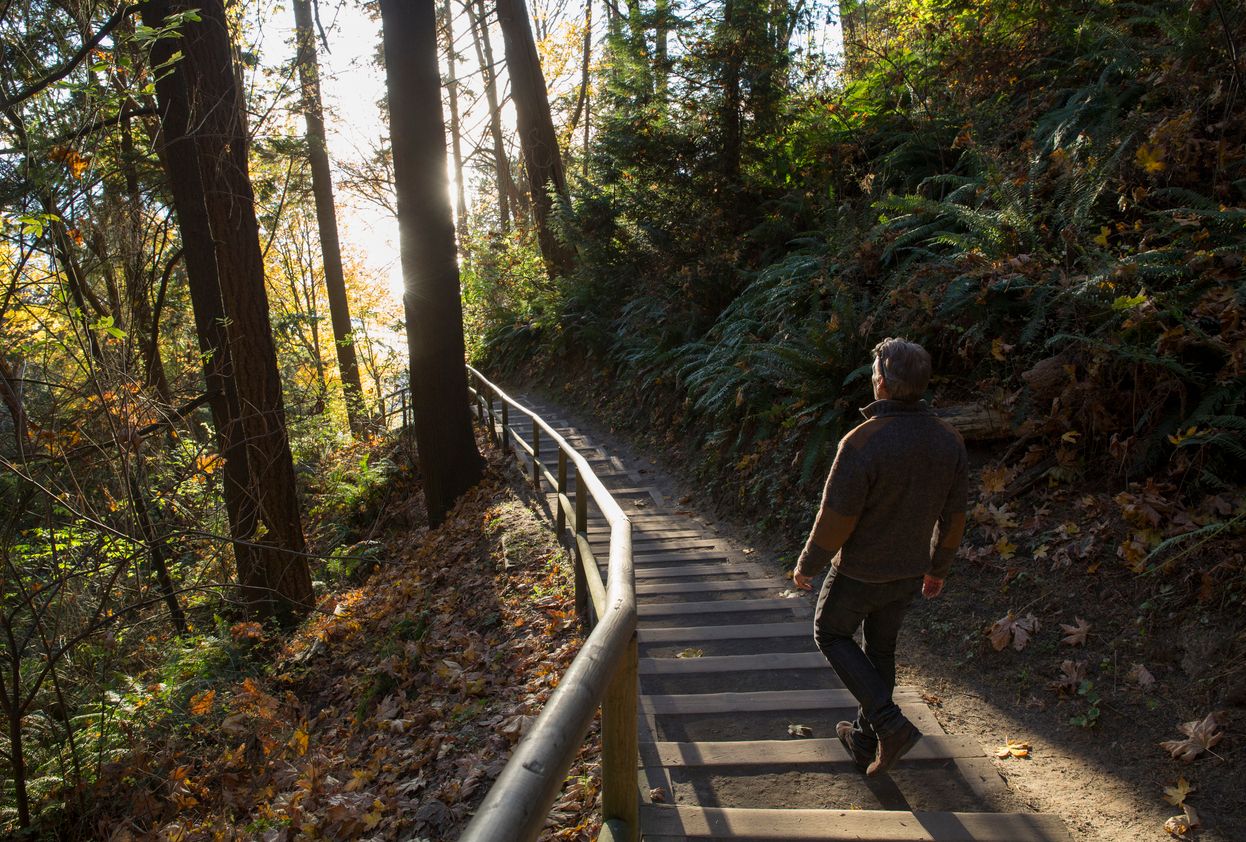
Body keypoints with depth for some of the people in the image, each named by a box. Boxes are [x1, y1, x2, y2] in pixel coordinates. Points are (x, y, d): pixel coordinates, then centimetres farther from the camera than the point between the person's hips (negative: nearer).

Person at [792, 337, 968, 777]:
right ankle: (865, 740, 37)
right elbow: (953, 516, 2)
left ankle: (889, 722, 6)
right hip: (910, 572, 6)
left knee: (831, 633, 18)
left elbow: (835, 520, -21)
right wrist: (938, 568, 17)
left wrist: (806, 566, -5)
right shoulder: (949, 440, -8)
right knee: (881, 648, 22)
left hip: (860, 572, -6)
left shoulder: (862, 443, -28)